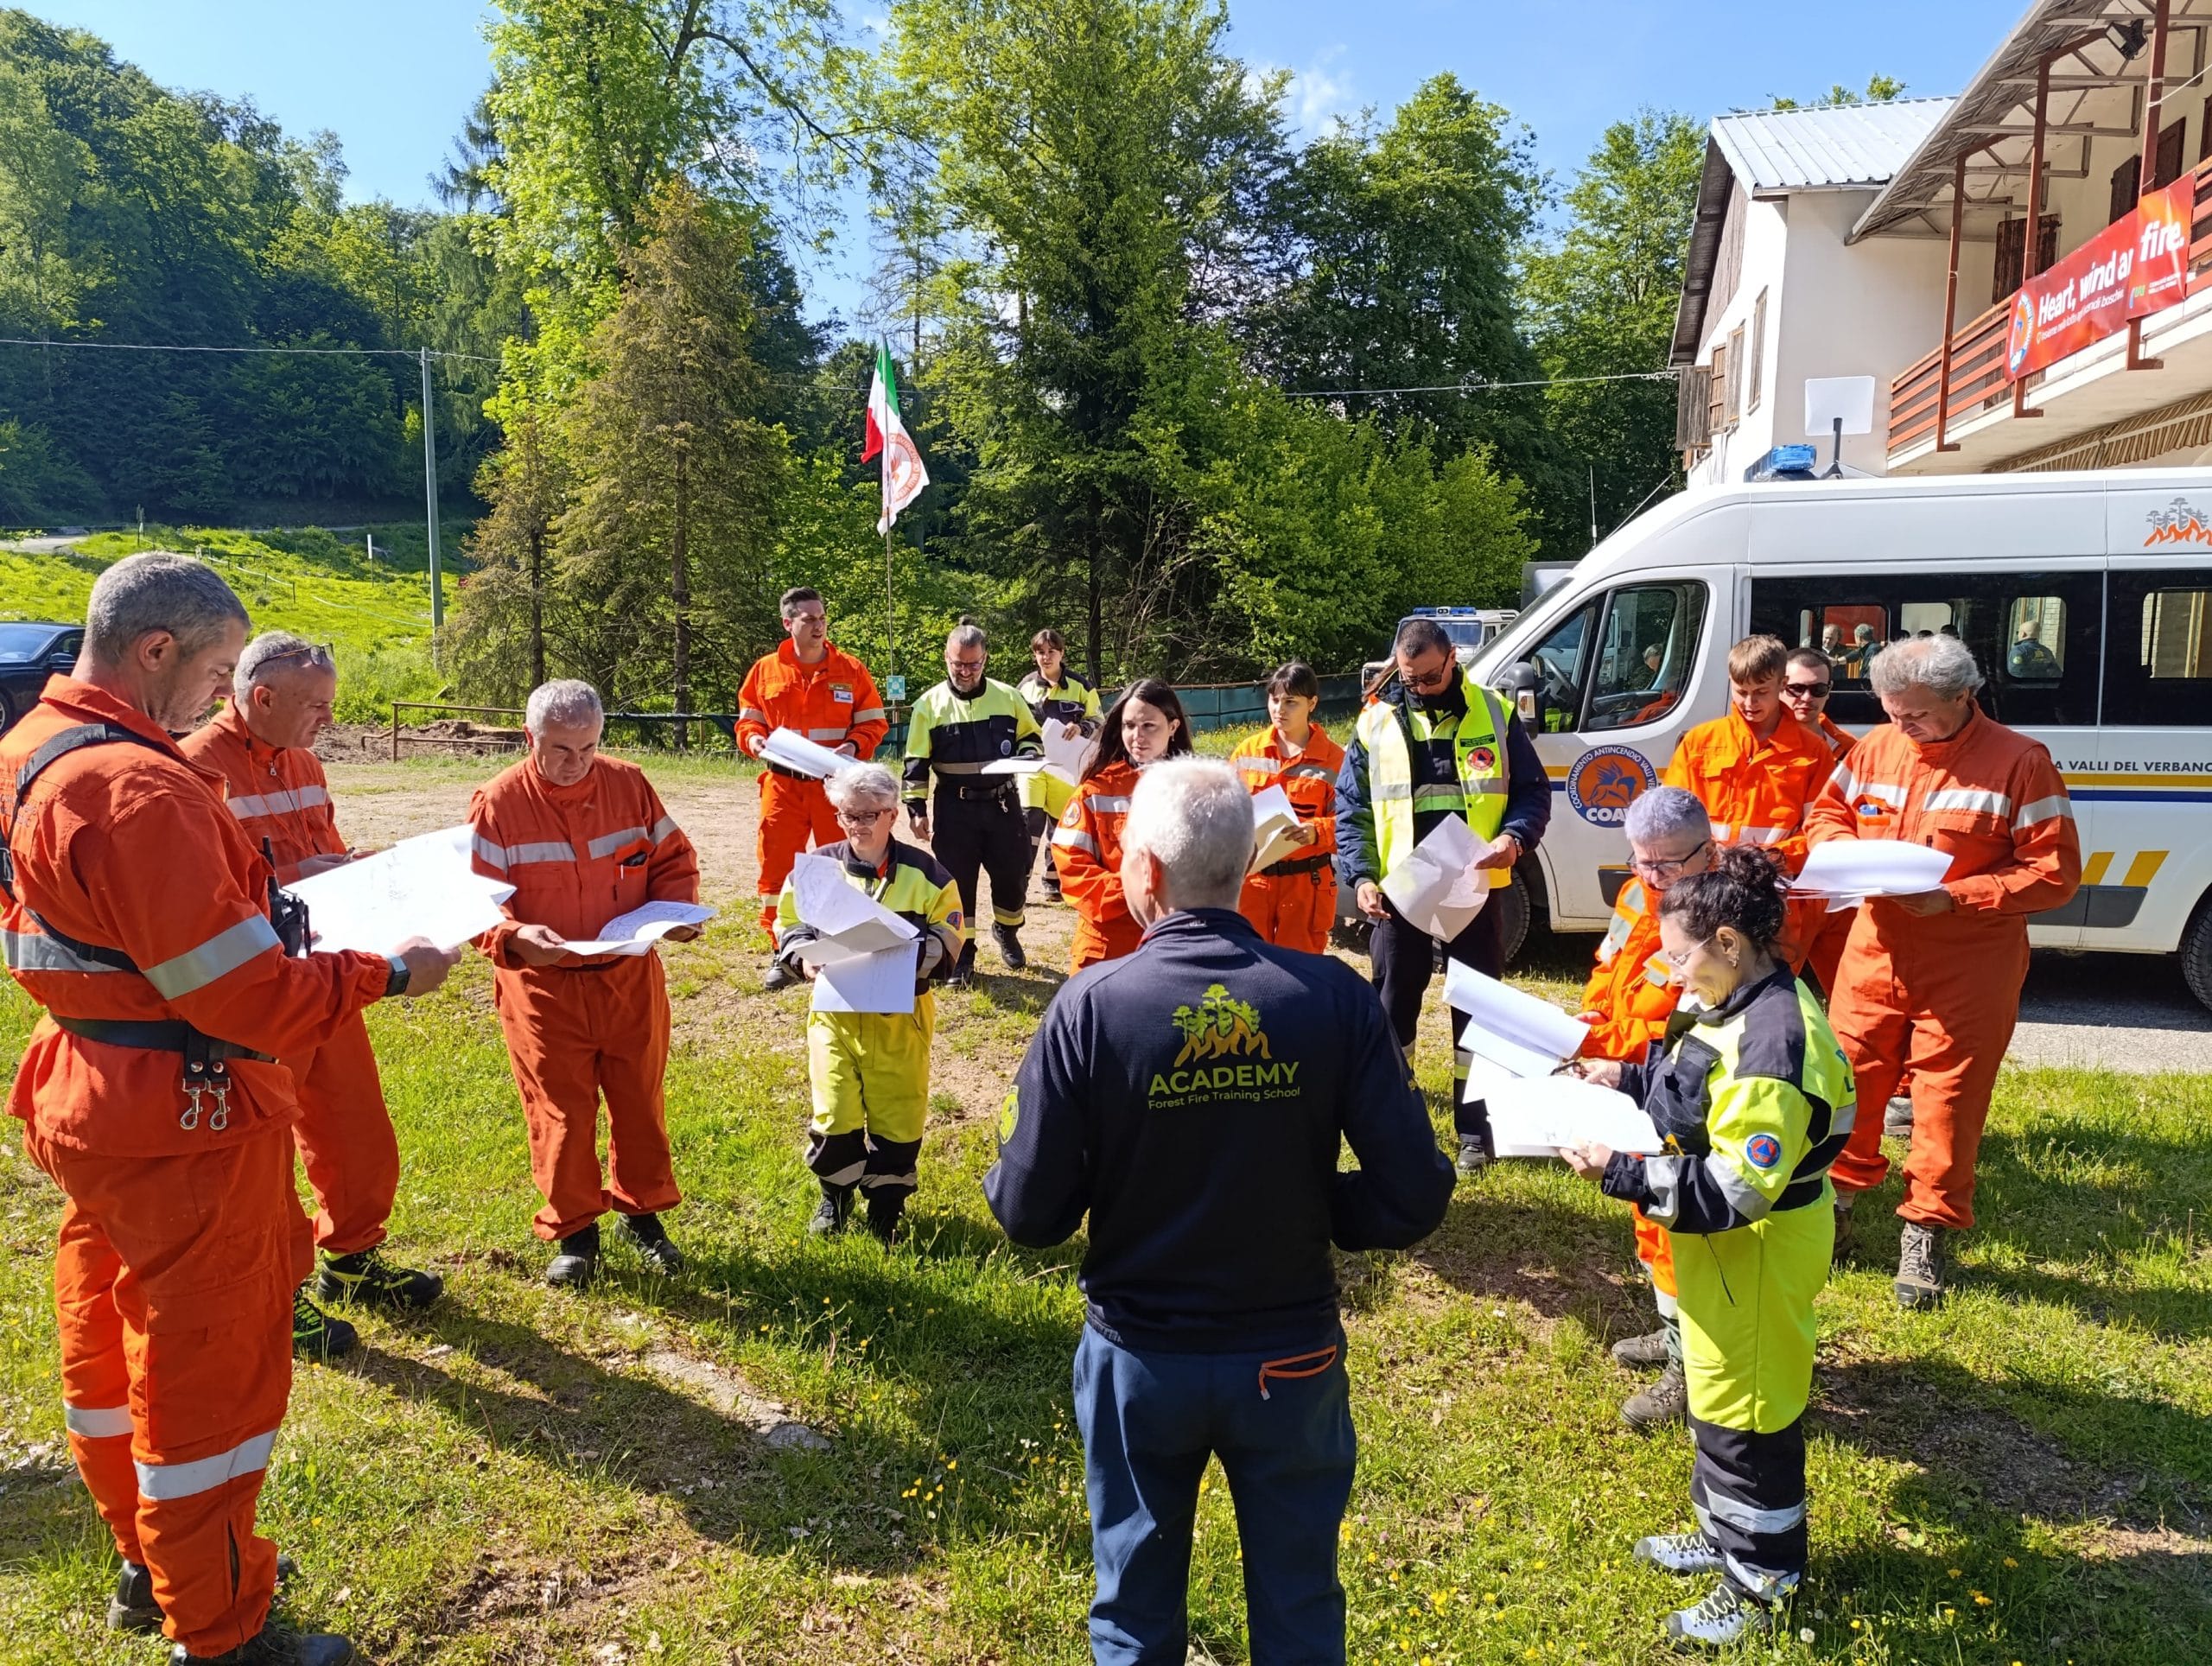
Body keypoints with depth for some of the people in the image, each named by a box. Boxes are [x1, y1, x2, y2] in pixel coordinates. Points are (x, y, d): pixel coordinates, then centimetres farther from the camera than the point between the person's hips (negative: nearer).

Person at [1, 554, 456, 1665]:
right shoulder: (138, 789, -25)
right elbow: (247, 997, -26)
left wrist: (270, 926, 11)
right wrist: (390, 973, -14)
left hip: (90, 1102, 10)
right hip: (184, 1122, -10)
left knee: (112, 1346, 22)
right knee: (213, 1368, 4)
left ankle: (150, 1567, 42)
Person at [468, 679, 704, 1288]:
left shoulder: (629, 785, -1)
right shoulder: (498, 802, -9)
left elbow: (674, 858, 8)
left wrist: (676, 908, -11)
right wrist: (514, 937, -29)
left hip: (631, 979, 3)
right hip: (543, 987, -2)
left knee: (640, 1101, 12)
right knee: (560, 1113, 5)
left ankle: (642, 1211, 32)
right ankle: (573, 1231, 23)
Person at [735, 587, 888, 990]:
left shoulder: (851, 670, 1)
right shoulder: (765, 670, 3)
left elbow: (874, 722, 4)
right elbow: (748, 719, 11)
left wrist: (854, 745, -15)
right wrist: (753, 738, -11)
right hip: (782, 784, 1)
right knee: (776, 866, 2)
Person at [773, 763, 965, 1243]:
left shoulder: (921, 872, -2)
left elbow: (948, 937, -2)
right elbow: (789, 925, 7)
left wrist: (909, 956, -20)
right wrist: (808, 956, -13)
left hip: (901, 1014, -1)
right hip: (835, 1010, 1)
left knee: (897, 1113, 5)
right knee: (834, 1112, -1)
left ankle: (887, 1204, 26)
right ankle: (834, 1194, 27)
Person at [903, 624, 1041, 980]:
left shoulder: (1007, 697, 2)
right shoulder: (929, 704, -2)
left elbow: (1031, 736, 14)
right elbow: (916, 762, -1)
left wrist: (1028, 754, -9)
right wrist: (916, 808, -7)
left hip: (1003, 803, 2)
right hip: (954, 808, -1)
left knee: (1013, 874, 8)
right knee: (957, 880, 2)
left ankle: (1006, 931, 35)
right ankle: (962, 951, 16)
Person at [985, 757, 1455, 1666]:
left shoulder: (1090, 1005, -20)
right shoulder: (1334, 997, -16)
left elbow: (1029, 1213, -15)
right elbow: (1414, 1197, -14)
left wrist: (1007, 1173, 7)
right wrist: (1304, 1214, 3)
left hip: (1139, 1360, 0)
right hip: (1292, 1360, 1)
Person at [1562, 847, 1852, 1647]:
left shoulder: (1770, 1044, -32)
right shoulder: (1749, 1007, -1)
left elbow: (1734, 1191, -31)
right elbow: (1707, 1098, 16)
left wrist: (1619, 1173, -29)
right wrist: (1631, 1078, 6)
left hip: (1758, 1254, -10)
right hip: (1729, 1247, 10)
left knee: (1746, 1415, 9)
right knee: (1716, 1395, 25)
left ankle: (1764, 1582, 29)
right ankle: (1725, 1535, 44)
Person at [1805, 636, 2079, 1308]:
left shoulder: (2019, 761, -10)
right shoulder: (1875, 749, 3)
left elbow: (2057, 872, -10)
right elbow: (1828, 813, 17)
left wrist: (1956, 898, -20)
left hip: (1967, 968, -4)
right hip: (1875, 952, 4)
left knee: (1947, 1101, 4)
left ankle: (1927, 1233, 22)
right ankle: (1835, 1205, 29)